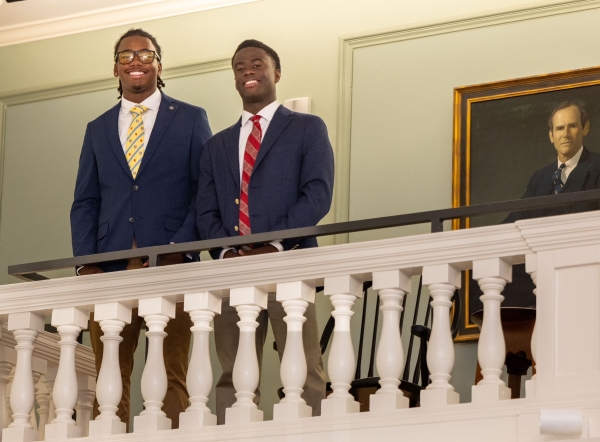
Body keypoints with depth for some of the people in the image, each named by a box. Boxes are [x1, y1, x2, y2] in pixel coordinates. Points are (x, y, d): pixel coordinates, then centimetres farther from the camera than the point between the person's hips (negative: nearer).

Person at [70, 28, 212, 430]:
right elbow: (85, 202, 15)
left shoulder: (191, 120, 10)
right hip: (110, 269, 3)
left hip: (171, 266, -3)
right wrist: (86, 263, 0)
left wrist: (179, 250, -11)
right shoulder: (98, 129, 20)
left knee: (172, 378, -6)